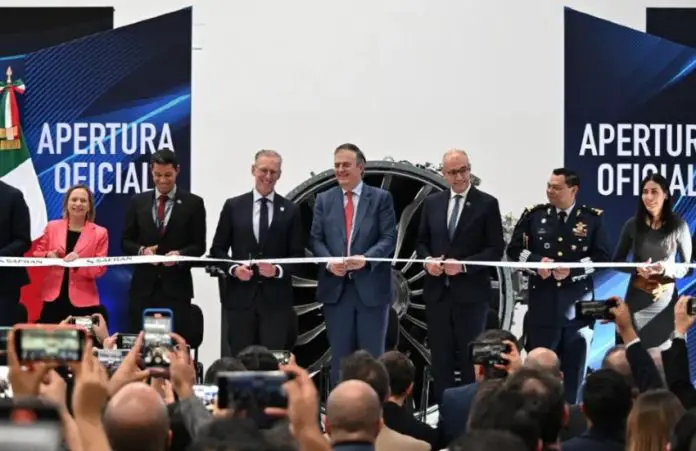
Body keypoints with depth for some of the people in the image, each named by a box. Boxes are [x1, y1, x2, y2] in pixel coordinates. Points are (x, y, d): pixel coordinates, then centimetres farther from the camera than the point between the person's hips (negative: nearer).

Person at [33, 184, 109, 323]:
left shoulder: (100, 233, 3)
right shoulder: (52, 227, 7)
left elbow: (100, 269, 1)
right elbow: (37, 254, 14)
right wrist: (48, 255, -9)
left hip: (83, 301, -1)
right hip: (53, 298, 2)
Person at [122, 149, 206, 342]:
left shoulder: (193, 203, 3)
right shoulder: (137, 202, 9)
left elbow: (199, 245, 2)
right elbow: (126, 241, 11)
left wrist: (180, 254, -18)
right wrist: (141, 250, -11)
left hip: (176, 286, -2)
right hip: (144, 286, 2)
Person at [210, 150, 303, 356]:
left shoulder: (290, 210, 6)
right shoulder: (233, 206, 7)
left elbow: (298, 255, 5)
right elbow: (217, 249, 9)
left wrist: (278, 270, -14)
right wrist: (233, 268, -10)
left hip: (276, 299, 0)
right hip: (240, 296, 1)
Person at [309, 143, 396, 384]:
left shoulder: (381, 198, 2)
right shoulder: (324, 199, 10)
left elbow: (389, 237, -5)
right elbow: (315, 238, 6)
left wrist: (366, 258, -21)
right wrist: (329, 262, -13)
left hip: (371, 286, -2)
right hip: (336, 287, 2)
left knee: (372, 355, 4)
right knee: (340, 355, 7)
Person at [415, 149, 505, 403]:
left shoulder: (487, 204, -2)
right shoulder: (432, 203, 10)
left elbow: (496, 249, -5)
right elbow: (422, 242, 16)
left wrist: (463, 265, -16)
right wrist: (427, 259, -6)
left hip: (470, 293, -4)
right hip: (437, 292, 4)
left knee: (471, 357, 0)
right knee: (440, 356, 7)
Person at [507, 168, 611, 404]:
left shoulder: (592, 218, 0)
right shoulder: (534, 215, 4)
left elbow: (602, 256, -4)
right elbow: (514, 250, 5)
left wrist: (573, 269, -17)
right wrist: (537, 261, -13)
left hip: (578, 304, 0)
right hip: (543, 303, 1)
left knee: (573, 371, 7)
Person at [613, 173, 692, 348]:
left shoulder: (678, 225, -5)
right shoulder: (633, 224, -2)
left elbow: (689, 266, -1)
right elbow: (617, 261, 6)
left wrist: (667, 268, -20)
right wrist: (637, 268, -13)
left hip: (666, 300, -1)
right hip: (637, 299, 1)